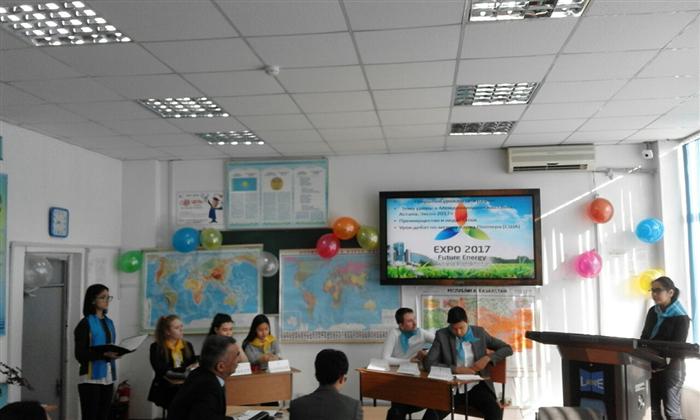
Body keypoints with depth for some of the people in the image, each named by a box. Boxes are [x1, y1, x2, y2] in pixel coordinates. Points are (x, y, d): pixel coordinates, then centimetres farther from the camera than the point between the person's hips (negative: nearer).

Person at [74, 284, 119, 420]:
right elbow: (80, 355, -13)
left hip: (108, 377, 7)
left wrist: (117, 353, 0)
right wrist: (104, 354, -24)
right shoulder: (85, 323, -7)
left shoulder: (109, 322, 14)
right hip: (91, 378, -7)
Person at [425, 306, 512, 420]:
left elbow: (508, 349, 9)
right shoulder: (442, 335, 0)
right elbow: (429, 362, -8)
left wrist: (488, 358, -9)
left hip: (476, 387, 1)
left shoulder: (479, 333, 6)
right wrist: (456, 369, -18)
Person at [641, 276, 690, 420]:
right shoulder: (653, 311, 7)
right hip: (651, 366, 6)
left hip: (671, 367, -6)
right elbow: (644, 337, 13)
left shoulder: (680, 317, -11)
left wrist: (660, 365, -22)